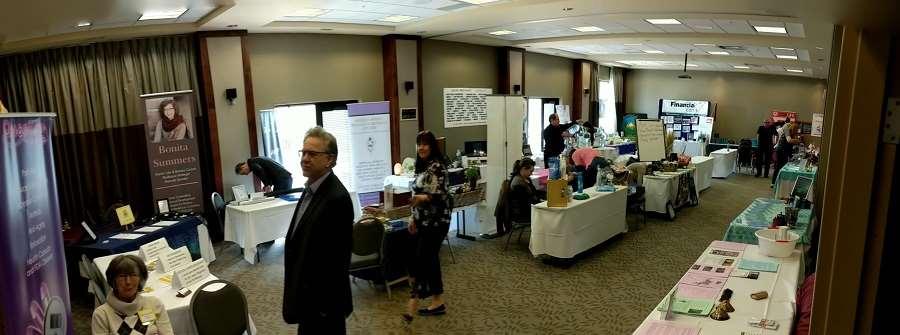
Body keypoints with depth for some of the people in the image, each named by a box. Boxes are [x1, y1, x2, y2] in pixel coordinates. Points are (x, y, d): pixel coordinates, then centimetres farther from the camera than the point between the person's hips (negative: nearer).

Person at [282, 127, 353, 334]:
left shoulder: (336, 198, -25)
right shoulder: (312, 187, 6)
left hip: (323, 298, -9)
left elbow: (337, 258, -24)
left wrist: (324, 304, -20)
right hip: (309, 293, 9)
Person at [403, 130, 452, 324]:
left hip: (436, 222, -9)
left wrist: (423, 198, -38)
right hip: (424, 221, 9)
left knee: (422, 261, -8)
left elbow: (441, 196, -21)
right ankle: (437, 302, 20)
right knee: (430, 260, 11)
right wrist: (413, 217, 13)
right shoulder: (421, 166, 12)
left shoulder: (437, 166, -15)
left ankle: (413, 303, -1)